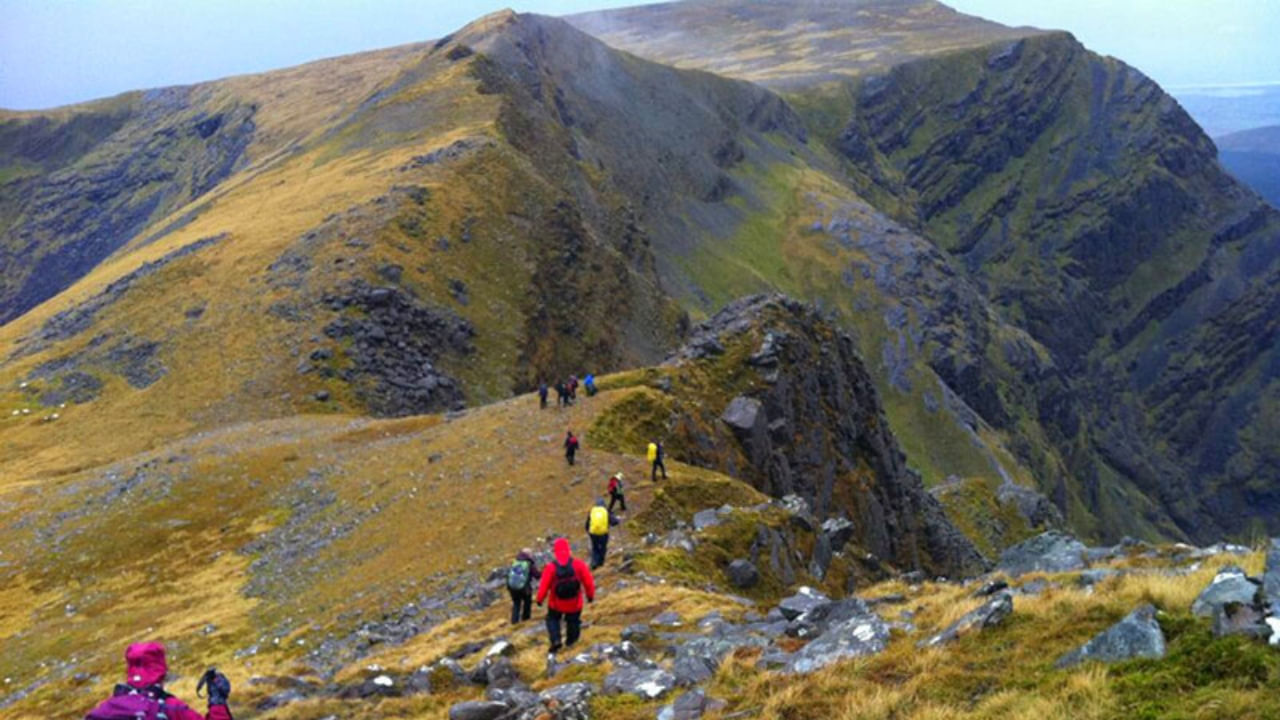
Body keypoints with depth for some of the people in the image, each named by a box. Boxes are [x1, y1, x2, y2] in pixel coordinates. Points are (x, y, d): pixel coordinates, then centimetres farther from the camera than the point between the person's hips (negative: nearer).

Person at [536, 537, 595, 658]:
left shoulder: (550, 568, -24)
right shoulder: (579, 565, -22)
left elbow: (544, 587, -16)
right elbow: (589, 582, -13)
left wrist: (540, 599, 4)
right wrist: (590, 595, 6)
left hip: (556, 604, -1)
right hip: (575, 604, 1)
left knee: (552, 619, 26)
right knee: (573, 621, 27)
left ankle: (555, 641, 5)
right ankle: (570, 642, 50)